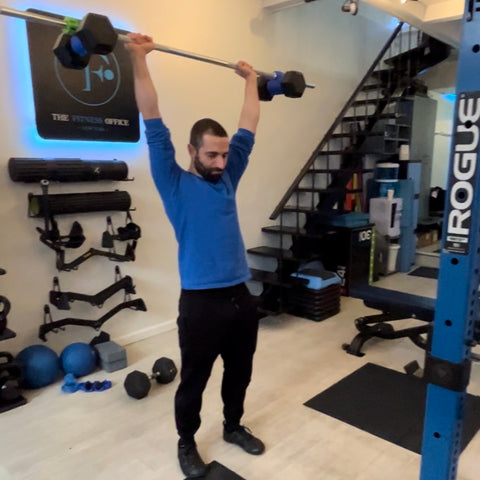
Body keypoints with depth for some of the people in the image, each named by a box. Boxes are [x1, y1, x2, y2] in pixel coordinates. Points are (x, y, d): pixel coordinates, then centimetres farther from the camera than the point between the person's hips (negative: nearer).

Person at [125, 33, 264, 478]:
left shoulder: (227, 179, 9)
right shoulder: (175, 183, -5)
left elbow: (248, 130, 17)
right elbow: (155, 128, -10)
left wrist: (251, 80, 25)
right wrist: (139, 61, -11)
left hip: (240, 295, 6)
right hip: (201, 301, -5)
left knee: (239, 372, 21)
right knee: (194, 380, 13)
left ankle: (233, 426, 45)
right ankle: (186, 442, 36)